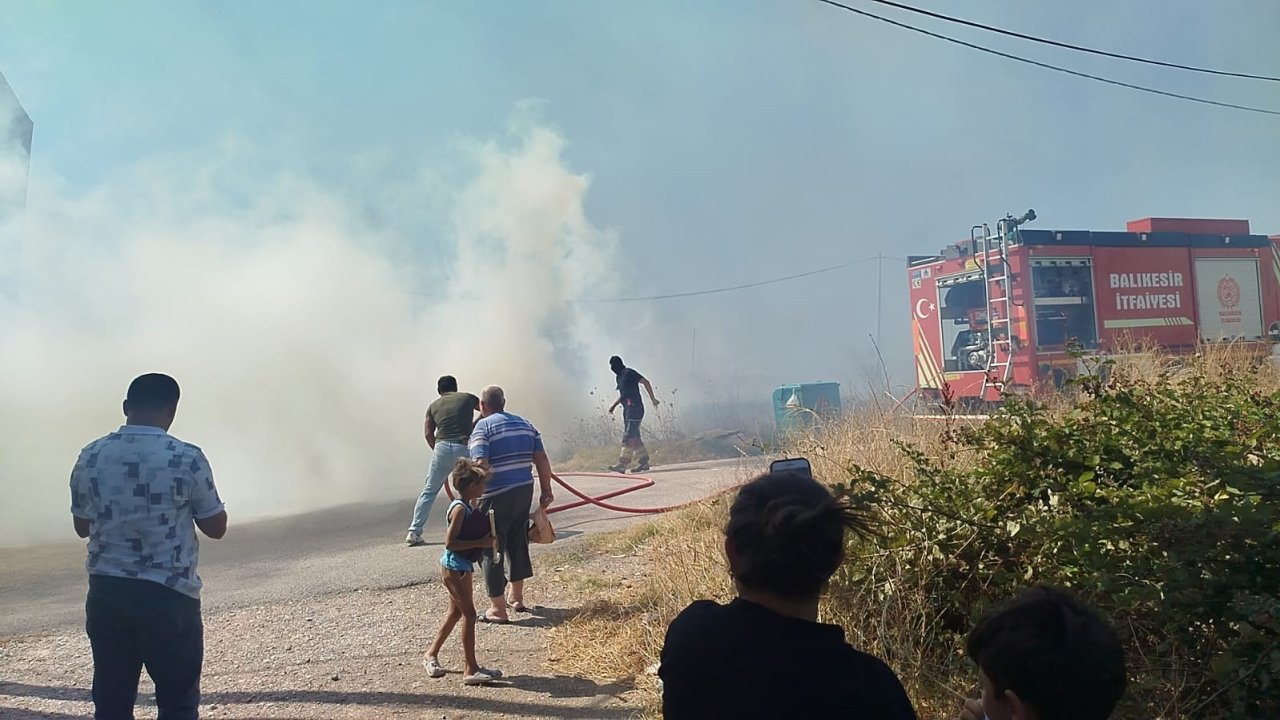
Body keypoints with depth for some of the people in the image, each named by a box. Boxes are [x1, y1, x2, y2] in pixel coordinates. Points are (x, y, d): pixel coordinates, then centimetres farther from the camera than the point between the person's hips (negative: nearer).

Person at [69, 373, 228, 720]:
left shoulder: (90, 457, 1)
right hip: (169, 596, -4)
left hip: (105, 593, 4)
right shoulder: (187, 458, -13)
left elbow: (82, 526, 13)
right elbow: (216, 527, -3)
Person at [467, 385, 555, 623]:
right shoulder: (525, 424, 11)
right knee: (517, 544, 21)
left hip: (496, 497, -7)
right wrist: (546, 490, 12)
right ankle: (517, 598, 33)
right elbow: (542, 460, 7)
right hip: (524, 491, 7)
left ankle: (498, 609, 7)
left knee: (491, 551, 3)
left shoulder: (483, 427, -7)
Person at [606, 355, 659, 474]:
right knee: (634, 437, 10)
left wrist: (652, 399, -12)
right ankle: (643, 462, 15)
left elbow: (645, 382, -11)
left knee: (628, 437, -12)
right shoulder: (619, 377, 19)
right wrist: (613, 405, 21)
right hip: (627, 409, 9)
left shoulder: (629, 373, -8)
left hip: (635, 408, -9)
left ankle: (622, 465, -16)